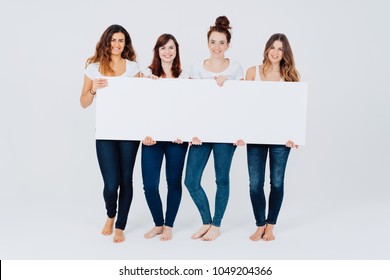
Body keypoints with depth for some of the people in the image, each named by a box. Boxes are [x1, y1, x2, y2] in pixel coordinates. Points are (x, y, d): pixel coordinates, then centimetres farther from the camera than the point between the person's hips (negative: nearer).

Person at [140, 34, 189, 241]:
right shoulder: (147, 74, 6)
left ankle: (168, 225, 24)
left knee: (174, 182, 8)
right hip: (152, 137, 0)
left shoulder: (184, 77, 6)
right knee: (149, 185, -1)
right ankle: (158, 224, 22)